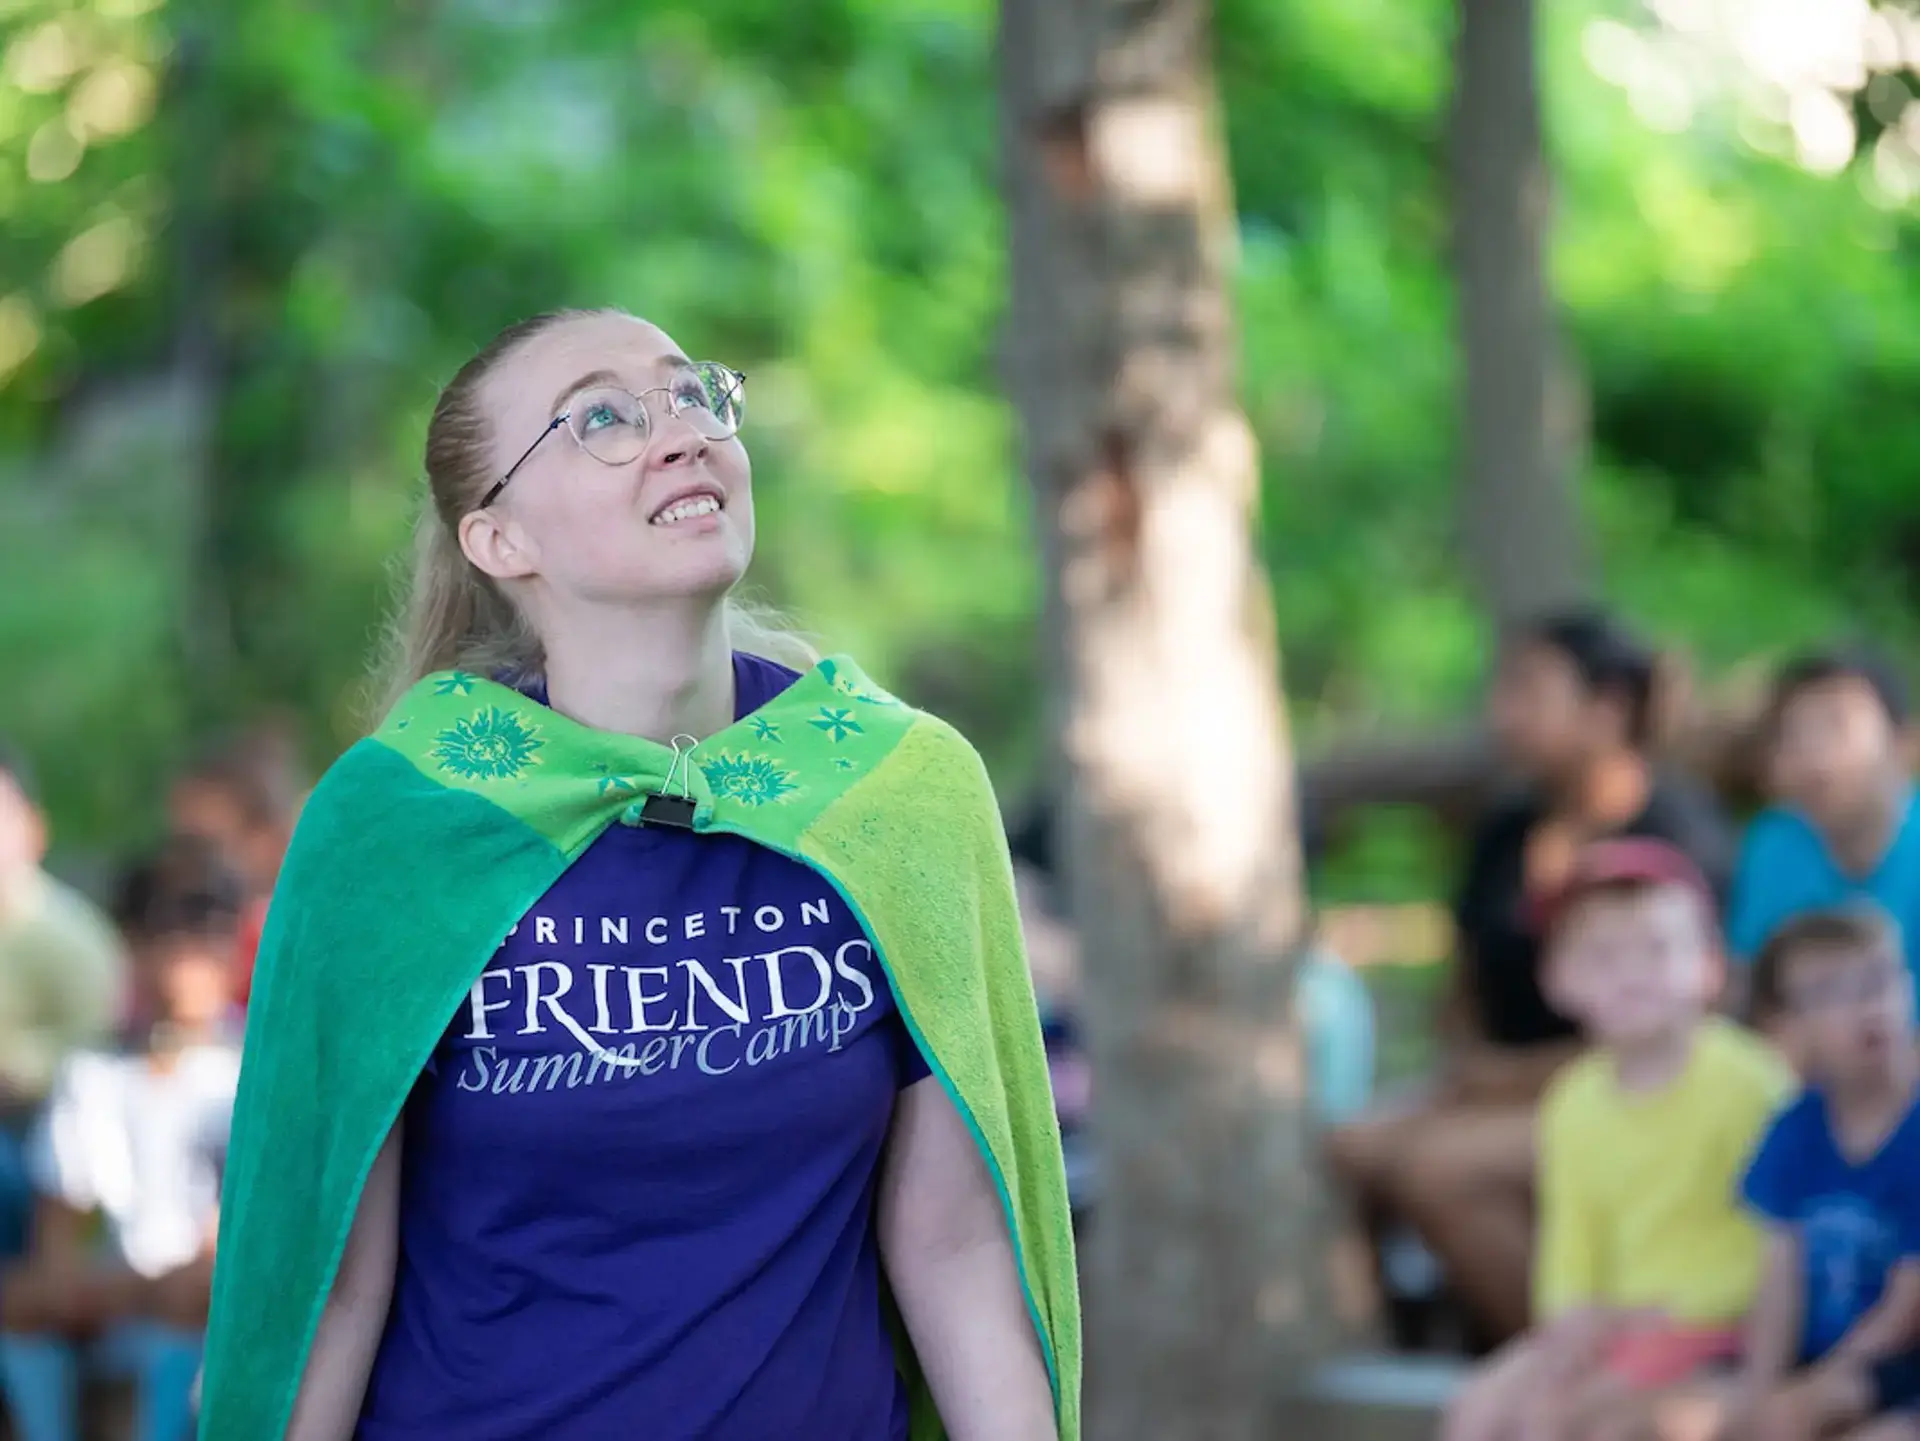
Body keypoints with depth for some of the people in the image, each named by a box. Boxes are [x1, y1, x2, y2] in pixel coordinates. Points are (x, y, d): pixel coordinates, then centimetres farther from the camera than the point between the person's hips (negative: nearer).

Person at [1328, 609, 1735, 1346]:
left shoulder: (1679, 836, -10)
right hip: (1505, 1088, 7)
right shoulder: (1508, 834, 13)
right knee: (1344, 1153, -18)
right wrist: (1465, 1066, 0)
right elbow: (1467, 989, 23)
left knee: (1433, 1165, -30)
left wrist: (1519, 1076, -11)